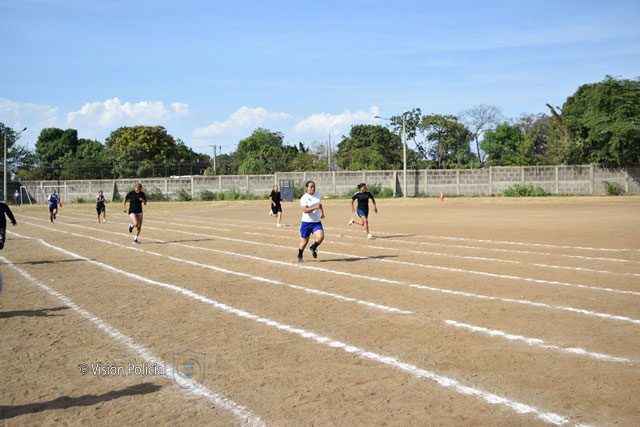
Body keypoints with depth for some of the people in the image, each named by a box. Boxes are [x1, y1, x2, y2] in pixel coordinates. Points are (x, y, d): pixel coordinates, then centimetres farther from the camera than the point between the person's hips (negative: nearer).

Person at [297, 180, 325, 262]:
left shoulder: (318, 195, 8)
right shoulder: (304, 198, -11)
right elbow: (305, 210, -24)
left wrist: (322, 213, 19)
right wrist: (315, 207, -33)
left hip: (317, 222, 4)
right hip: (306, 222, -4)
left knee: (320, 237, -18)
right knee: (304, 241, 6)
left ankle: (313, 248, 13)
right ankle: (299, 256, 30)